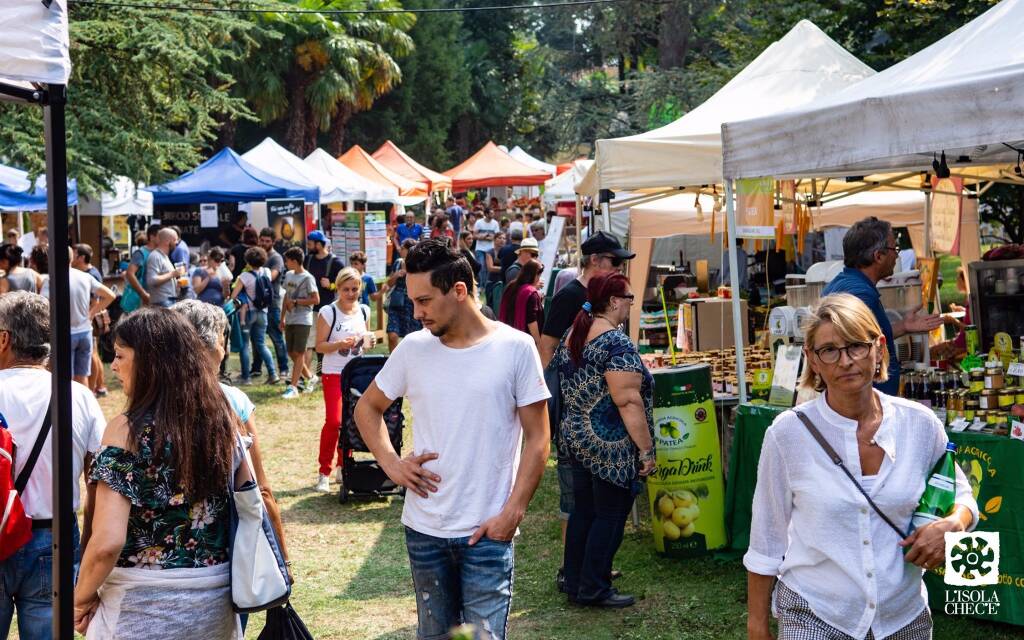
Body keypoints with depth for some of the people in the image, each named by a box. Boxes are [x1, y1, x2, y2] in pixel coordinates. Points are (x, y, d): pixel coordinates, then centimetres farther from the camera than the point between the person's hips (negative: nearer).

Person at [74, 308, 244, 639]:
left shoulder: (128, 429, -17)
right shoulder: (224, 420, -2)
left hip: (144, 607, -5)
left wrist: (82, 599, -6)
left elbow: (108, 542, -23)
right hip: (216, 599, 5)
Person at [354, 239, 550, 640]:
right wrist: (391, 463, 0)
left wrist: (513, 511, -12)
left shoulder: (515, 348, -8)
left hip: (488, 532, -3)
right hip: (423, 530, 4)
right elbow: (367, 408, 15)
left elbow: (537, 438, -5)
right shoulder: (413, 349, 1)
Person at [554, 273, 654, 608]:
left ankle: (575, 583, 23)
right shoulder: (616, 343, -19)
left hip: (575, 438, 8)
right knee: (609, 515, 2)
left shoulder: (573, 335, 8)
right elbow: (628, 402, -23)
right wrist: (646, 449, -18)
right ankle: (594, 589, 8)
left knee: (583, 511, 15)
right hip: (610, 445, -8)